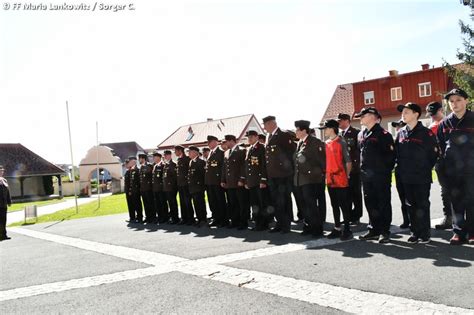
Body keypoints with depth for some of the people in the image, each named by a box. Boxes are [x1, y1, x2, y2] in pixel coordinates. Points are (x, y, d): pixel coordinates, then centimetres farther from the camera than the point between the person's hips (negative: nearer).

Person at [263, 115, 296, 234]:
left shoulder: (284, 135, -8)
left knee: (284, 201, 0)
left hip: (284, 175, -7)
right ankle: (280, 224, 22)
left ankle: (286, 225, 10)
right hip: (272, 175, 7)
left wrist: (288, 165, -7)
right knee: (275, 201, 11)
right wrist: (267, 175, 11)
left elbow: (292, 151, -11)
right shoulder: (268, 137, 15)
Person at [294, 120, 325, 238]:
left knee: (311, 205, -6)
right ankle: (308, 227, 21)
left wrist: (319, 173, -6)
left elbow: (322, 159, -8)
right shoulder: (299, 143, 16)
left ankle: (317, 229, 2)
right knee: (304, 205, 11)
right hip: (299, 179, 7)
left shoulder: (315, 142, -7)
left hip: (310, 179, -7)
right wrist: (295, 177, 14)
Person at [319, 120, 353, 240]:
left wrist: (346, 175, -3)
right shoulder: (326, 143, 10)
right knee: (334, 205, 13)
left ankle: (347, 230, 9)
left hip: (341, 180, -7)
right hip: (330, 180, 7)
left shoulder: (341, 142, -10)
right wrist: (326, 175, 12)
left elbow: (348, 161, -9)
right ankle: (337, 229, 23)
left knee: (344, 205, 0)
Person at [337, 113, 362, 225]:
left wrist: (355, 164, -16)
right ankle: (348, 216, 20)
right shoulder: (339, 134, 12)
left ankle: (356, 217, 11)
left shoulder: (356, 133, -5)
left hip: (354, 169, -6)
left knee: (356, 194, 3)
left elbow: (359, 149, -10)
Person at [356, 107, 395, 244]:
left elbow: (391, 154, -12)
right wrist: (362, 169, 12)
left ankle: (384, 232, 10)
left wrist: (385, 169, -11)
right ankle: (374, 230, 22)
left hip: (381, 175, -7)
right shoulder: (361, 135, 13)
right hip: (366, 175, 7)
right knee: (370, 203, 11)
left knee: (383, 203, 2)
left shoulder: (383, 134, -9)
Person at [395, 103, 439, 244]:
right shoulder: (400, 133, 9)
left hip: (422, 178, -5)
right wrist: (401, 170, 7)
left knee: (423, 205, 2)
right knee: (411, 205, 11)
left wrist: (426, 169, -3)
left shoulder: (426, 133, -7)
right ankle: (415, 232, 22)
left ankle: (425, 234, 13)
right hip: (406, 178, 5)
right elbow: (396, 154, 13)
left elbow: (434, 153, -6)